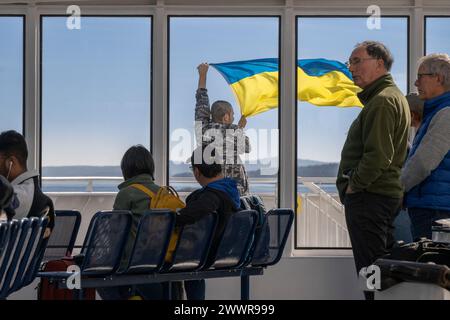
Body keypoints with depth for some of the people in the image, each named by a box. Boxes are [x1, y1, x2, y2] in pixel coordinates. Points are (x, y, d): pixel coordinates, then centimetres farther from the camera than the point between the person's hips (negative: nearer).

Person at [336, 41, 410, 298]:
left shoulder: (382, 101, -14)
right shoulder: (396, 97, 20)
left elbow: (378, 156, -24)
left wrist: (353, 185, -13)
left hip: (369, 197, -11)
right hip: (389, 195, 11)